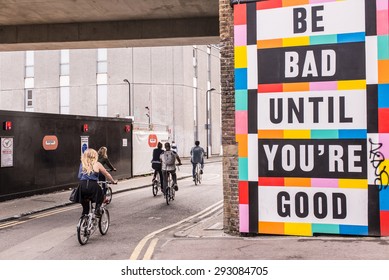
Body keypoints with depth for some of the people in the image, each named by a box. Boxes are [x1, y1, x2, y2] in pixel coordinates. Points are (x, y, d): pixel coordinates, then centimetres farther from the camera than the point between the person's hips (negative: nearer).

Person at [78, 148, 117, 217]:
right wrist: (113, 181, 33)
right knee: (100, 196, 26)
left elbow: (79, 176, 17)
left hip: (82, 185, 3)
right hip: (92, 185, -3)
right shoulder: (97, 164, 8)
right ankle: (97, 209, 5)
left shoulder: (82, 164, 15)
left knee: (85, 208, 17)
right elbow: (107, 174, 18)